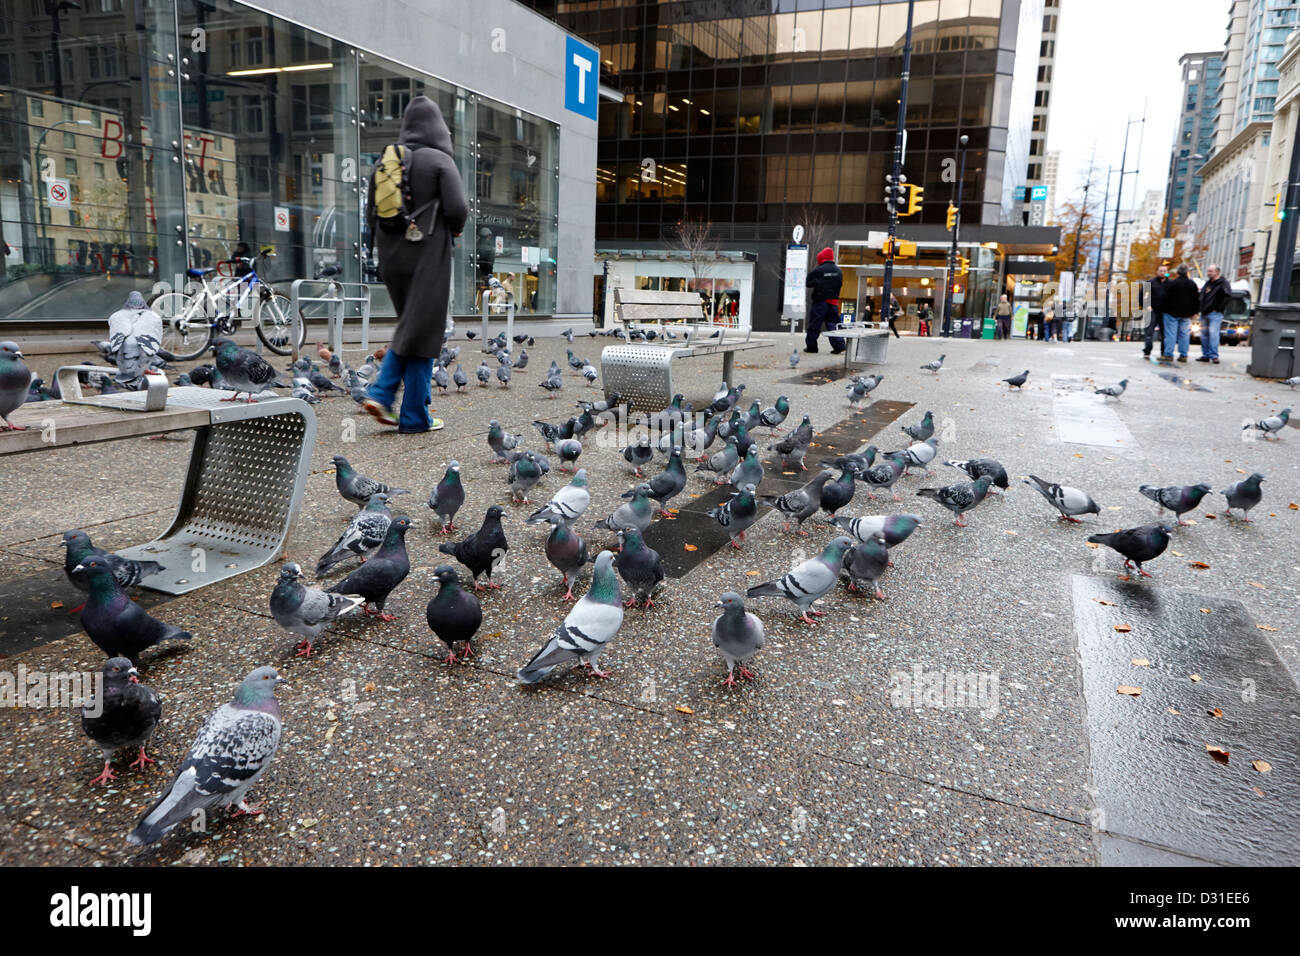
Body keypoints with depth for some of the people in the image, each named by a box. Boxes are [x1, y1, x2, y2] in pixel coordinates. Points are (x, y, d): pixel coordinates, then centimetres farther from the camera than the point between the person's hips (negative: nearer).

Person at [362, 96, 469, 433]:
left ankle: (380, 393, 5)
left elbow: (371, 214, 8)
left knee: (408, 326, 20)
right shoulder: (439, 160, -7)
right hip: (428, 256, -5)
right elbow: (457, 208, -16)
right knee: (424, 330, 1)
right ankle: (414, 417, 6)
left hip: (392, 254, 6)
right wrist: (454, 228, 4)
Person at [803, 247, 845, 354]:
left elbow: (808, 283, -5)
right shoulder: (838, 271, 6)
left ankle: (811, 346, 6)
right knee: (833, 324, 9)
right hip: (834, 301, 5)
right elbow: (840, 284, 16)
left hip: (820, 301, -5)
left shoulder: (818, 270, -11)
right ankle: (838, 345, -1)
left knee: (814, 325, 3)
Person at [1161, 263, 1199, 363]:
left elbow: (1165, 298, -11)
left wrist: (1163, 309, 1)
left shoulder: (1172, 283, -11)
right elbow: (1196, 300, 12)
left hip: (1172, 313, -5)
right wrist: (1193, 312, 18)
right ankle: (1183, 355, 8)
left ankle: (1168, 354, -7)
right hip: (1186, 314, 5)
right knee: (1184, 334, 8)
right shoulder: (1192, 284, 8)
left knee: (1171, 334, -4)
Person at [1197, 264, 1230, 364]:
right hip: (1205, 313, 8)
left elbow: (1228, 296, -16)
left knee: (1213, 332, -15)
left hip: (1215, 314, -8)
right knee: (1204, 333, 8)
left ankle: (1214, 355, -13)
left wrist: (1219, 308, -16)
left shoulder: (1223, 283, -7)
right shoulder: (1208, 283, 17)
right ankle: (1206, 355, 15)